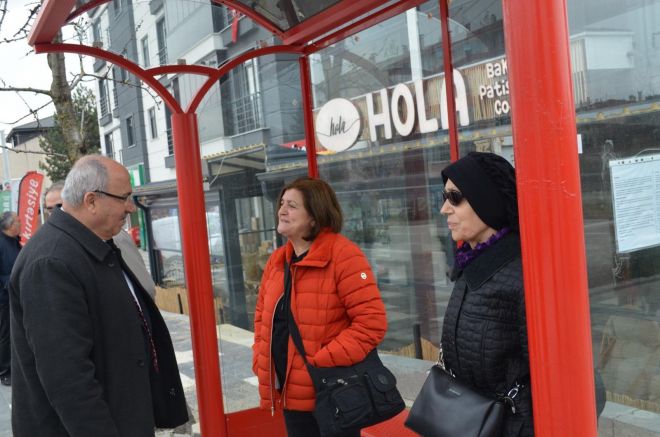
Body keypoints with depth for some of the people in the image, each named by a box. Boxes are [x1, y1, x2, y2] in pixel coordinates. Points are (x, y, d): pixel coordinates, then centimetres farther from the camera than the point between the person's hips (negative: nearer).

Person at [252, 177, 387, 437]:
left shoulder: (343, 255, -15)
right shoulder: (277, 260, 9)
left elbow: (372, 321, -20)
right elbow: (263, 316, 19)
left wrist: (322, 363, -22)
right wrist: (261, 361, 5)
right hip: (293, 394, 7)